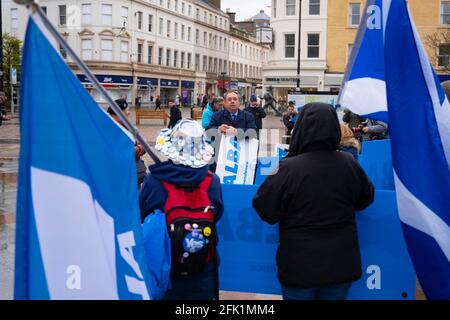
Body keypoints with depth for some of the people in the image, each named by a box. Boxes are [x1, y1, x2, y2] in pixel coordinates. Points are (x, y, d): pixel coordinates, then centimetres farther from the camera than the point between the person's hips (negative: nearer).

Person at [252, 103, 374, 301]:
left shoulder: (289, 168, -21)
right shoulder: (349, 164, -9)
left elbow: (266, 211, -12)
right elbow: (365, 199, 8)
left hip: (300, 265, -3)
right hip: (341, 263, 3)